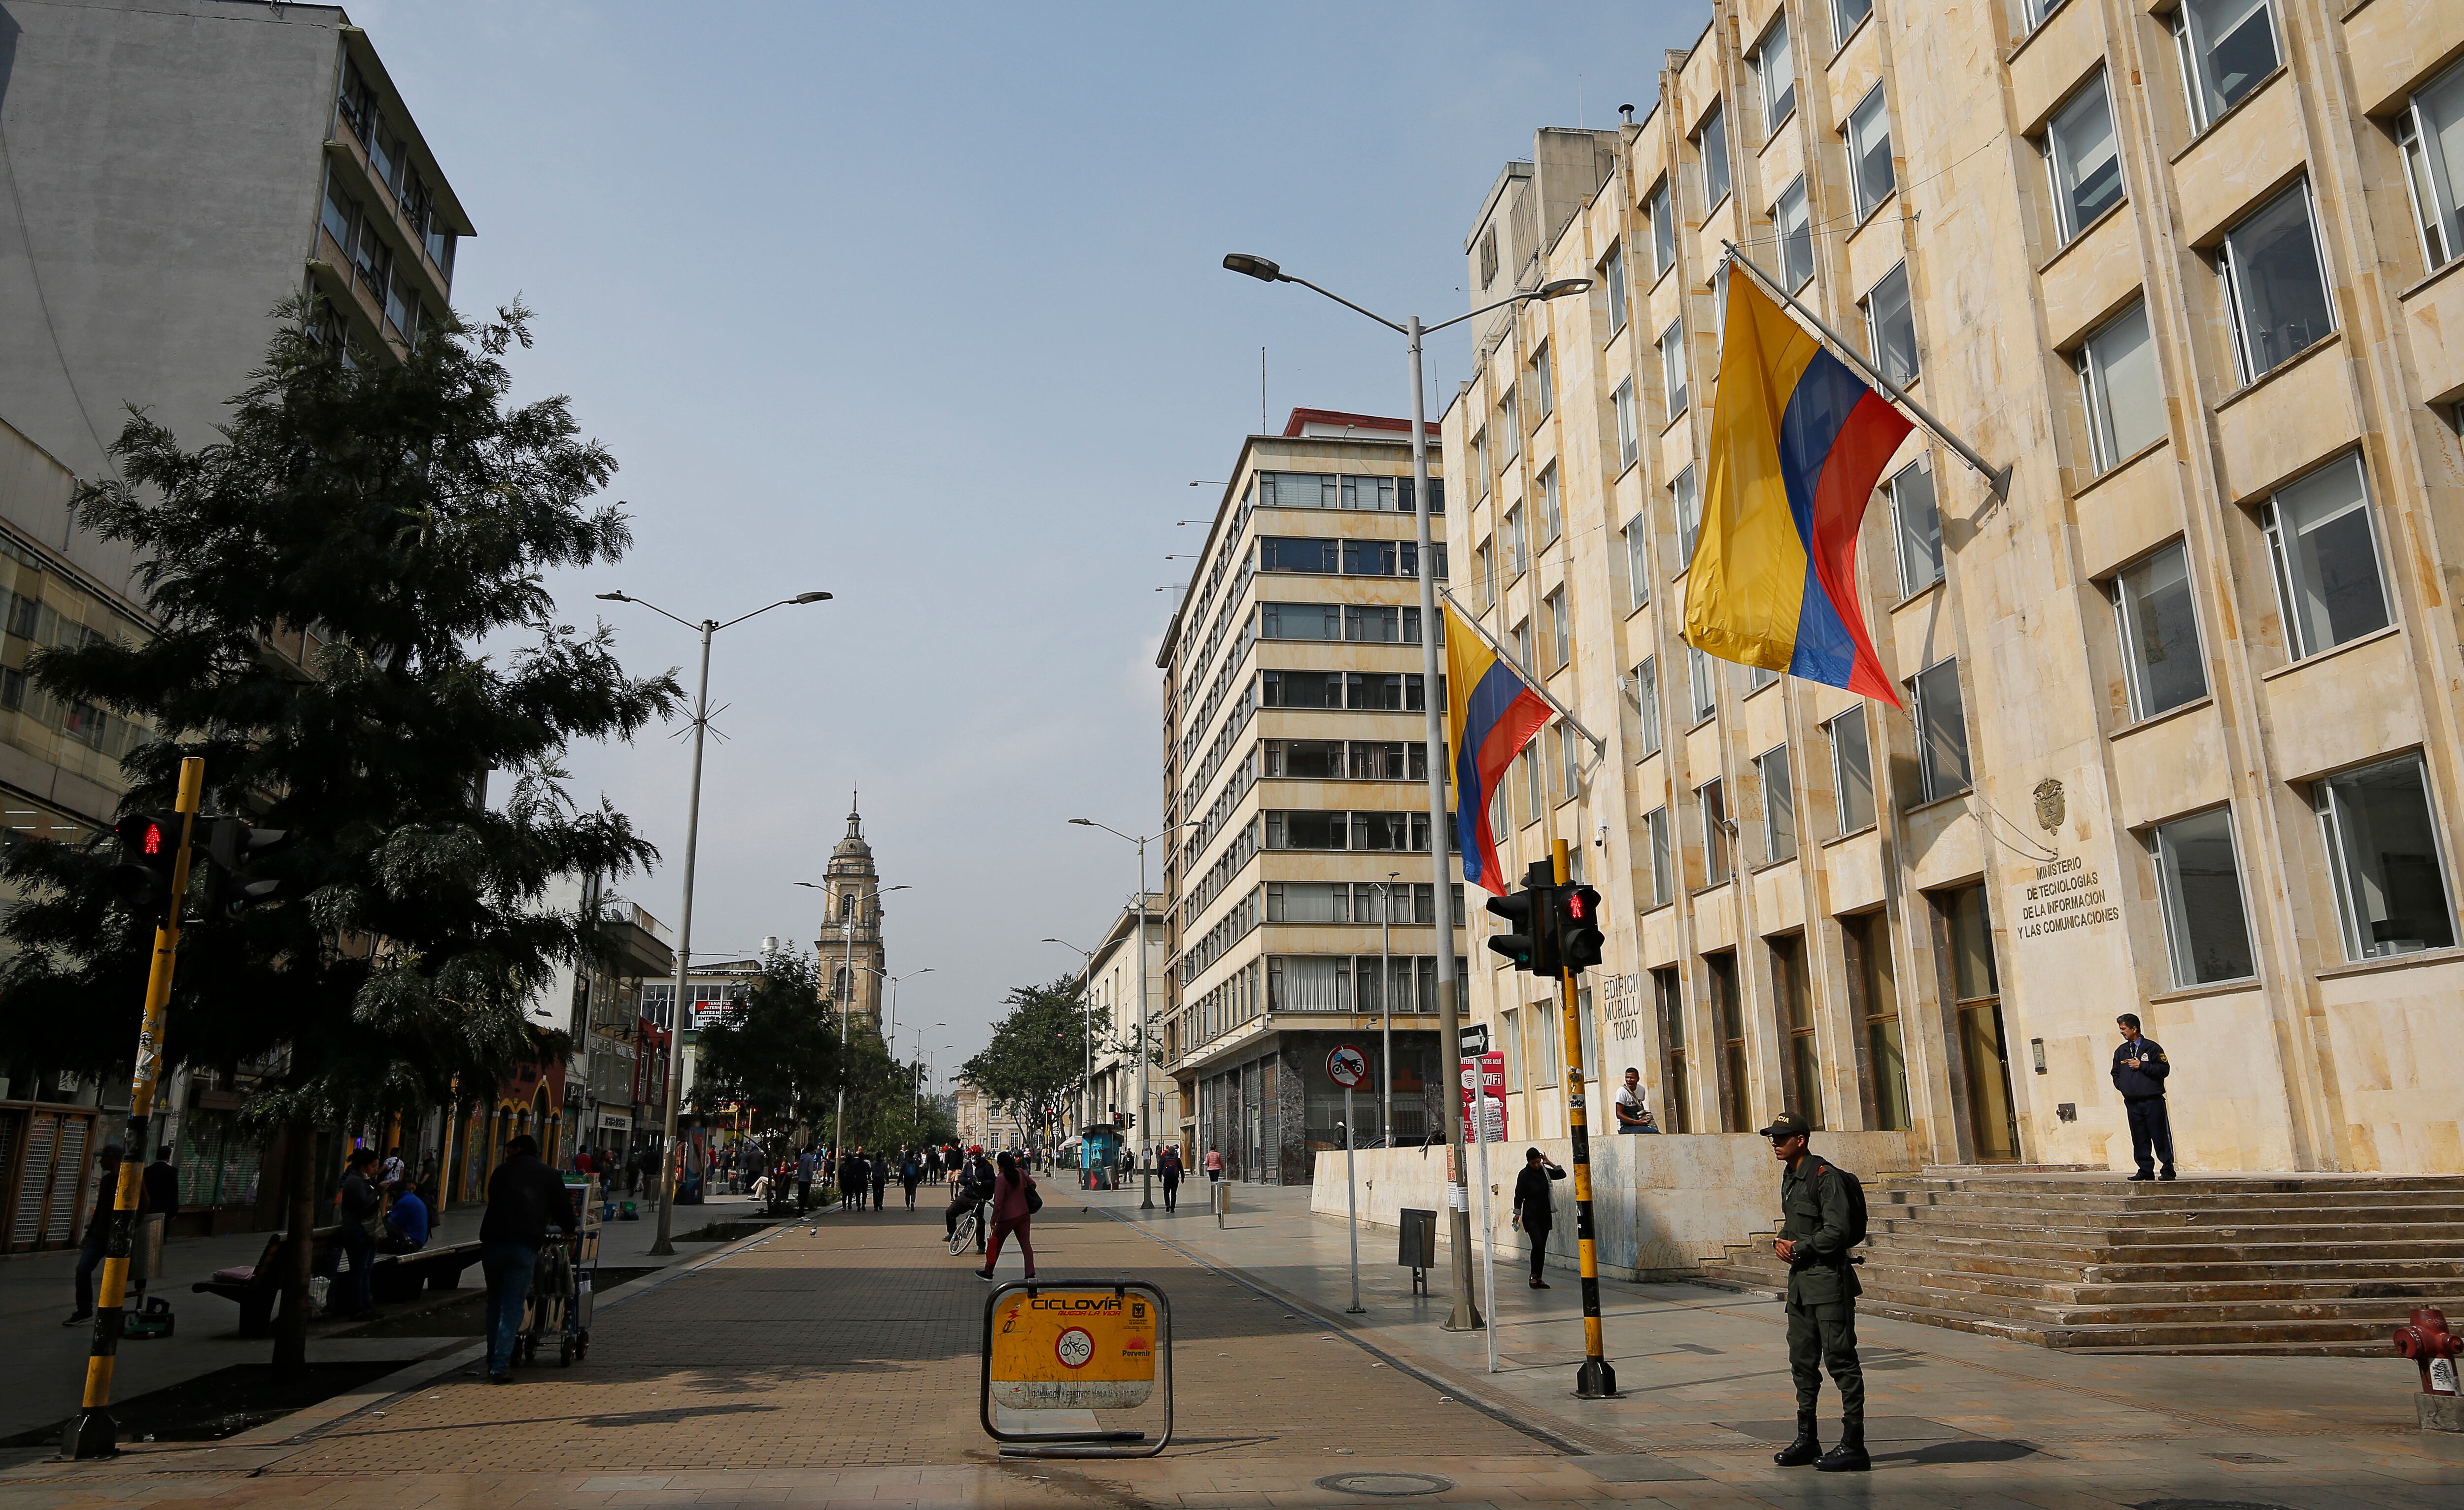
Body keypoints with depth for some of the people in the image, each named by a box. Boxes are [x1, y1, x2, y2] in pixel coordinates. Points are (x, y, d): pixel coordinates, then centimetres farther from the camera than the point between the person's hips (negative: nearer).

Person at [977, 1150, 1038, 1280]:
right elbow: (1033, 1184, 15)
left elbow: (998, 1202, -19)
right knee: (1026, 1243, 5)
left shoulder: (1001, 1178, -16)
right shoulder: (1021, 1173, 2)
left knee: (996, 1244, 12)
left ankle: (988, 1273, 24)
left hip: (1007, 1217, -5)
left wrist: (993, 1219, -15)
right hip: (1024, 1214, 5)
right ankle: (1031, 1274, -1)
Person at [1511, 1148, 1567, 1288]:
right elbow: (1519, 1195, -7)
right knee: (1537, 1244, -17)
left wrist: (1550, 1164, 1)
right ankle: (1534, 1276, -1)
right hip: (1531, 1216, -5)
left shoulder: (1544, 1171, 7)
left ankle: (1539, 1279, 13)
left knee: (1542, 1247, 6)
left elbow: (1562, 1175, 12)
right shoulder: (1524, 1174, -8)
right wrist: (1517, 1213, -14)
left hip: (1545, 1215, 5)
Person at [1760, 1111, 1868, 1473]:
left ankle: (1854, 1446, 2)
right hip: (1800, 1281, 9)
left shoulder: (1825, 1177, -15)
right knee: (1802, 1361, 13)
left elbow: (1836, 1232, -20)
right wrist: (1783, 1243, 4)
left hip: (1829, 1280, -9)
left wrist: (1798, 1249, -11)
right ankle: (1807, 1440, 22)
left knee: (1840, 1360, -4)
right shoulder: (1789, 1178, 14)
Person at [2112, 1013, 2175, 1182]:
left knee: (2160, 1137, -3)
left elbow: (2165, 1069, -8)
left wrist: (2142, 1066, -12)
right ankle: (2146, 1170, 10)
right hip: (2132, 1102, 5)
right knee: (2139, 1139, 5)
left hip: (2152, 1100, -5)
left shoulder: (2151, 1047, -1)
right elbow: (2116, 1073, 22)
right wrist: (2122, 1086, 7)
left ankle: (2168, 1170, 4)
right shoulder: (2121, 1051, 14)